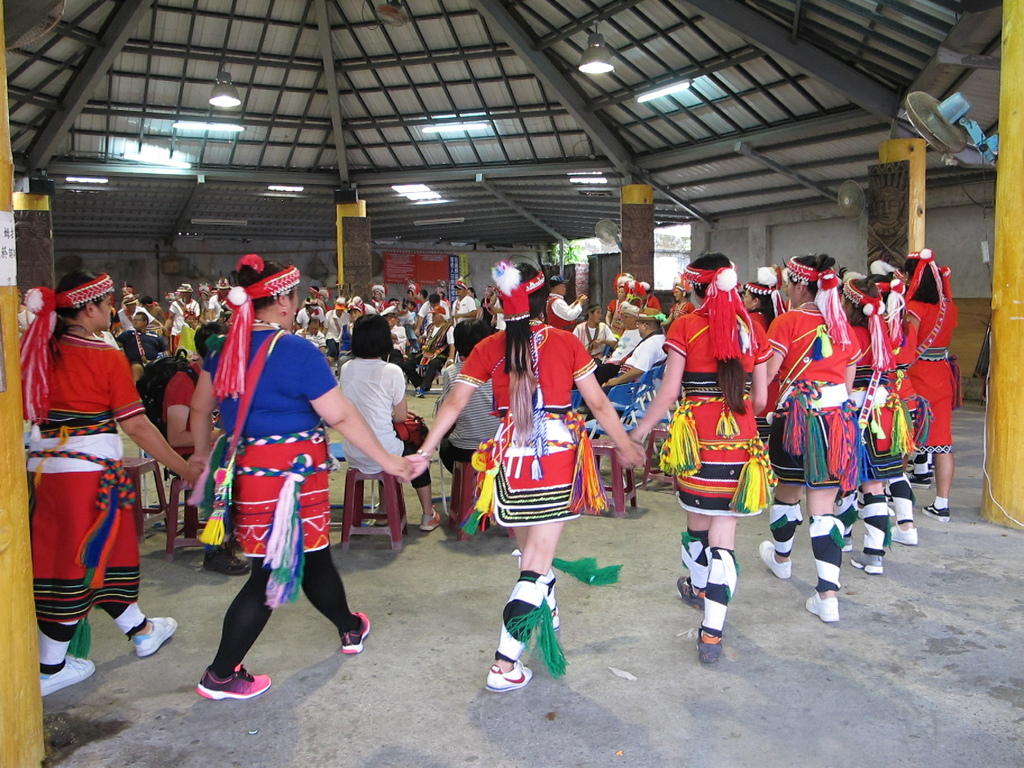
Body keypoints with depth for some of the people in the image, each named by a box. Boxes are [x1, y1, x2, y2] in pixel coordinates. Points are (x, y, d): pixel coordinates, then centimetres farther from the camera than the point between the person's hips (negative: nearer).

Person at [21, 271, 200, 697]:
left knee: (98, 553, 16)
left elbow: (26, 411, 7)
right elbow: (136, 425, -16)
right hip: (91, 469, -7)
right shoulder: (107, 358, -14)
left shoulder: (40, 352, 5)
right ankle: (50, 669, 16)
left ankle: (140, 630, 35)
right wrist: (186, 470, -11)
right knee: (81, 558, 5)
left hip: (45, 466, 7)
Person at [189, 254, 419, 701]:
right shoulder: (296, 351, -16)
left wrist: (203, 453, 33)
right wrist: (388, 462, -9)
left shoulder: (228, 348, 6)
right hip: (289, 474, -8)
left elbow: (200, 407, 17)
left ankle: (351, 629, 40)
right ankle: (220, 676, 17)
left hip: (244, 469, 8)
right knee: (276, 572, 7)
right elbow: (341, 417, -16)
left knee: (310, 555, 22)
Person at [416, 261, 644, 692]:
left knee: (530, 550, 24)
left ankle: (545, 617, 45)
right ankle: (505, 664, -2)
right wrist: (626, 446, 13)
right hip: (558, 454, -2)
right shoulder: (566, 343, -4)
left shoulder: (488, 349, 0)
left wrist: (423, 452, 7)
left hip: (511, 458, 3)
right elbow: (598, 404, 0)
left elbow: (454, 403, -1)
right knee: (538, 560, 0)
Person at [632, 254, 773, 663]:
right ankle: (712, 632, -2)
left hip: (696, 434, -1)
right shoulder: (752, 329, 5)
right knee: (724, 530, 1)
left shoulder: (685, 326, -4)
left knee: (698, 518, 20)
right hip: (740, 438, 2)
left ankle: (699, 587, 45)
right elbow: (760, 397, 5)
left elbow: (669, 390, -7)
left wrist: (640, 430, 3)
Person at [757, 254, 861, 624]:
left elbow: (768, 371, -15)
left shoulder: (788, 321, -8)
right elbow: (848, 378, 14)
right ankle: (828, 594, -3)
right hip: (838, 415, 4)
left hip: (798, 413, -4)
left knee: (788, 491, 19)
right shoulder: (842, 324, 9)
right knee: (824, 504, 3)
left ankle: (781, 557, 43)